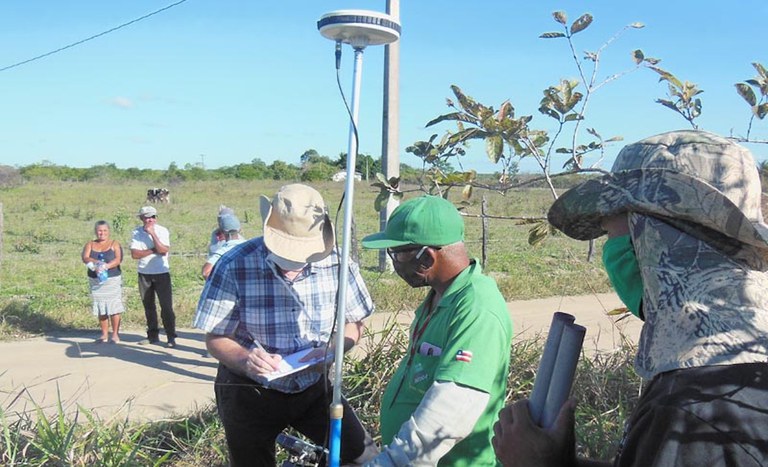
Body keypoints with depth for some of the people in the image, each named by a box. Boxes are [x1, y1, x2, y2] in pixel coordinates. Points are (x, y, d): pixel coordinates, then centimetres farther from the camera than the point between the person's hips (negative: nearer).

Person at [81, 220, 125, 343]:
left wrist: (106, 266, -28)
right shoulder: (90, 245, 10)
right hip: (96, 281, 3)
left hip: (113, 280, -3)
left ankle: (115, 334, 3)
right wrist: (96, 262, -27)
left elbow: (118, 259, -11)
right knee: (101, 308, 5)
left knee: (114, 307, -4)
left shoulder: (114, 244, 3)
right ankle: (104, 334, 14)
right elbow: (85, 258, -7)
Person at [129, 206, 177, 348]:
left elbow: (163, 250, -21)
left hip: (162, 274, -3)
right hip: (144, 274, 3)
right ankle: (152, 335, 21)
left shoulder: (162, 231, -7)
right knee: (148, 306, 11)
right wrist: (153, 250, -15)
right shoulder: (136, 232, -1)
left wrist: (152, 233, -21)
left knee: (166, 306, -6)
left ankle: (171, 337, -1)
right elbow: (134, 254, -10)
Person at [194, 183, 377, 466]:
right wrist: (244, 360, -32)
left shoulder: (336, 262, -15)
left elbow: (354, 323, -1)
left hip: (313, 386, 2)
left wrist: (332, 350, -21)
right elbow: (216, 338, -12)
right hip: (249, 392, -1)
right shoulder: (234, 266, -21)